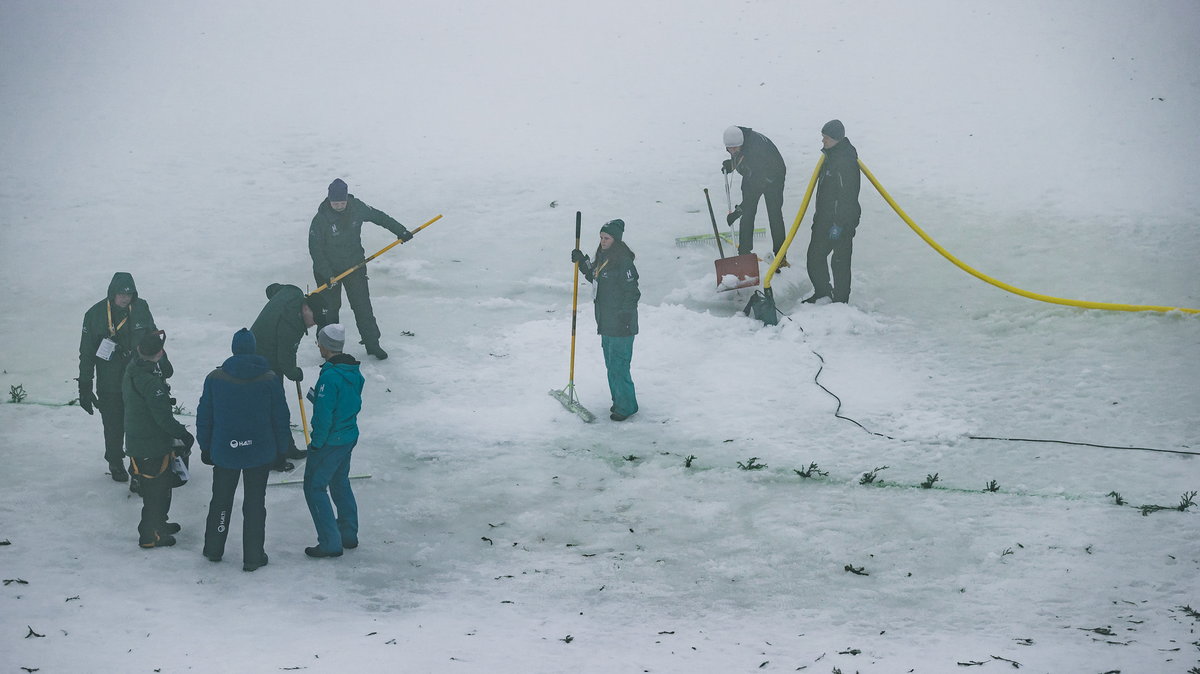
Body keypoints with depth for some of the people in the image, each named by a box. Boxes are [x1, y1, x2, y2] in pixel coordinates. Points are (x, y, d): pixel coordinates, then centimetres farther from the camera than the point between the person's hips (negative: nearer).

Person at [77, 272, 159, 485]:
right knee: (114, 427, 14)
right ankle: (116, 463, 37)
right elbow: (87, 354, -5)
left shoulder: (141, 309, -5)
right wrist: (85, 388, -4)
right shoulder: (95, 314, -12)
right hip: (109, 385, -1)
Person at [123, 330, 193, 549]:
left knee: (162, 484, 25)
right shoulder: (152, 383, -28)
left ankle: (159, 524, 40)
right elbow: (164, 418, -25)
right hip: (153, 448, -9)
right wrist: (184, 434, -14)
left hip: (135, 441, 9)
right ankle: (150, 536, 16)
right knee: (157, 490, 6)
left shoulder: (131, 372, -1)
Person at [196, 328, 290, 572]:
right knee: (255, 503, 9)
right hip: (260, 453, -1)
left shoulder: (215, 378, -7)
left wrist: (205, 447, 13)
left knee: (221, 499, 18)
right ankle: (253, 556, 13)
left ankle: (213, 549, 30)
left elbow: (204, 417, 0)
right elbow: (281, 418, -4)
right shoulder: (269, 380, -10)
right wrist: (281, 449, 8)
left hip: (224, 452, 1)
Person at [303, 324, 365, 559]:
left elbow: (324, 415, -23)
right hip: (350, 436, 9)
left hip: (330, 440, -9)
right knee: (340, 483, 23)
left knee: (315, 487, 1)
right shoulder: (354, 372, 2)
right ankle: (349, 535, 31)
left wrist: (316, 443, -13)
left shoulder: (330, 377, -25)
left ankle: (330, 543, 1)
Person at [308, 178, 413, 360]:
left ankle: (372, 344, 12)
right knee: (329, 309, 6)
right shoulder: (321, 219, -21)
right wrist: (327, 274, -23)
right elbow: (315, 249, -18)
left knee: (362, 305, 2)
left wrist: (400, 231, 11)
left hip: (355, 266, 3)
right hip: (328, 270, -3)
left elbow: (379, 217, 6)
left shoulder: (357, 208, -10)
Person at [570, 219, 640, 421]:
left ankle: (626, 406, 6)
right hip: (606, 322, 10)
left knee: (618, 365, -5)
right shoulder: (602, 257, 9)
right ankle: (618, 400, 32)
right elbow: (593, 276, 25)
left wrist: (625, 317, -20)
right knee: (610, 363, 19)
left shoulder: (623, 261, -20)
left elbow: (632, 292, -19)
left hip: (621, 323, -10)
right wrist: (582, 262, 10)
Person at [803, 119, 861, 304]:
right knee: (814, 255, 13)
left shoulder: (846, 161, -21)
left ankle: (840, 300, 8)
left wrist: (838, 224, -22)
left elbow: (847, 196, -23)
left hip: (842, 220, -10)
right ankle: (822, 292, 27)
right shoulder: (830, 155, 11)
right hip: (824, 218, 10)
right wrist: (819, 215, 24)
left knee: (840, 261, -1)